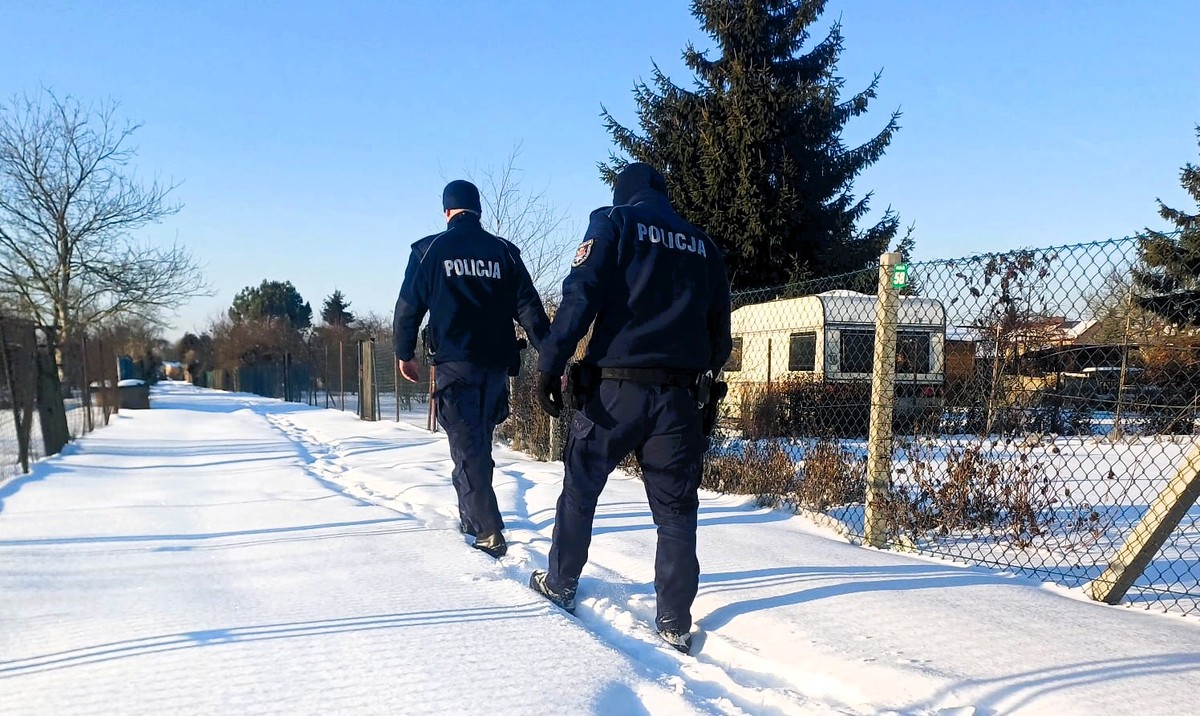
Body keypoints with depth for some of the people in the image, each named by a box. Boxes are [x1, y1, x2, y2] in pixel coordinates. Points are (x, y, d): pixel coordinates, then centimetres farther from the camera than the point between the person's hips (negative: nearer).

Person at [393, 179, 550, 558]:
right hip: (496, 364, 3)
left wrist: (404, 352, 15)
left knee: (467, 447, -1)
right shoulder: (504, 251, 7)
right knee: (478, 443, 18)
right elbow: (529, 307, 3)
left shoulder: (430, 250, 1)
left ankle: (488, 532, -9)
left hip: (453, 363, -3)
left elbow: (409, 305, 2)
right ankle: (472, 519, 29)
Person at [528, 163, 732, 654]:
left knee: (580, 489, 15)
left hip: (616, 387, -3)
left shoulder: (615, 223, 5)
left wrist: (550, 365, -11)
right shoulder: (703, 245, 17)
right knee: (676, 510, 7)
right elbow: (720, 331, 16)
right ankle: (675, 623, 9)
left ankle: (560, 584, 27)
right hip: (680, 395, 3)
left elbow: (580, 297, -9)